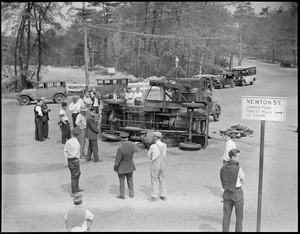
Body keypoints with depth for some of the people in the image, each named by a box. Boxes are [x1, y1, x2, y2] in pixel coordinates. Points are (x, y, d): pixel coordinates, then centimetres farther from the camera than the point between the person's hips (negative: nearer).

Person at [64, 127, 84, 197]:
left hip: (69, 161, 7)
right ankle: (73, 193, 12)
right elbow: (74, 155, -24)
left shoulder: (68, 141, 0)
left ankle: (77, 188, 37)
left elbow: (65, 151, -5)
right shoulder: (77, 144, -23)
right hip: (74, 161, -7)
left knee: (78, 173, 25)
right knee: (74, 177, 4)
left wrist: (66, 161, -7)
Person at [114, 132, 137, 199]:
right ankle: (131, 194, 33)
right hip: (130, 166, 5)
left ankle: (122, 195, 28)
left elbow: (117, 160, -23)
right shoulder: (132, 144, -18)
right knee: (130, 179, 22)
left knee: (122, 180, 14)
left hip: (122, 167, -5)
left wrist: (115, 168, -7)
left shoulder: (120, 149, -32)